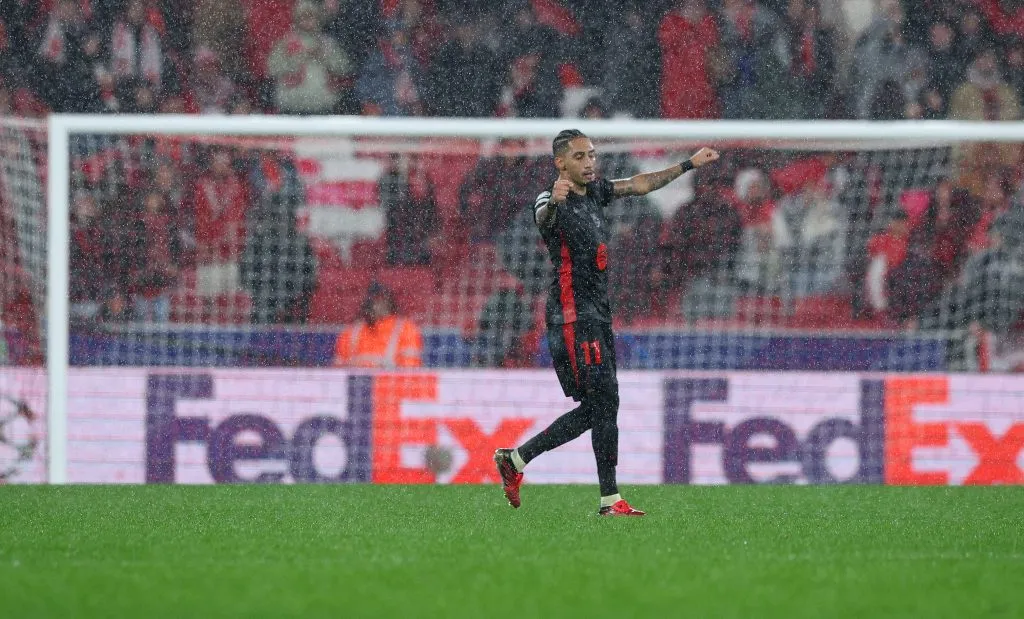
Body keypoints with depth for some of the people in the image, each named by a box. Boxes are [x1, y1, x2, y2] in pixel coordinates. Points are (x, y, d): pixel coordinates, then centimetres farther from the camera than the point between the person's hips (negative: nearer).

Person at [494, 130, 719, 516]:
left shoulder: (595, 192, 14)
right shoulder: (553, 202, -12)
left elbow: (639, 185, 27)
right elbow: (543, 218, -36)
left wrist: (689, 165, 32)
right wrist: (554, 201, -60)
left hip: (597, 315, 9)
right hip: (572, 314, -9)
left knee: (593, 410, 9)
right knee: (604, 401, -14)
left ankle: (514, 459, 17)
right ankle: (610, 499, -12)